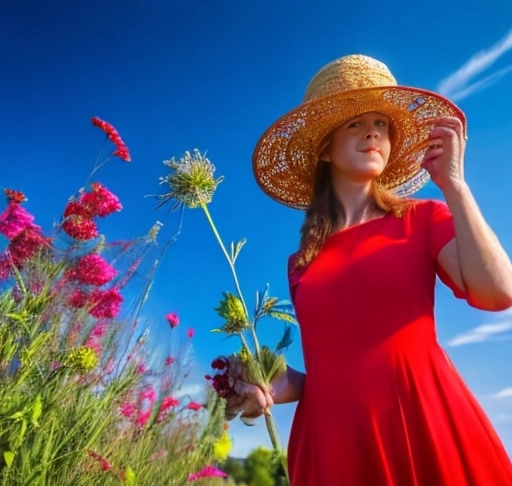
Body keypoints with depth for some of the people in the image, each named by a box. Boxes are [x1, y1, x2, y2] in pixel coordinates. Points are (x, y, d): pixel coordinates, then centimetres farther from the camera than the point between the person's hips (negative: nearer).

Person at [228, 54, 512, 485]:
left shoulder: (423, 218, 4)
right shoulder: (303, 259, 9)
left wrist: (453, 184, -9)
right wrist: (282, 386, -5)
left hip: (420, 422, -2)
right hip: (332, 441, 3)